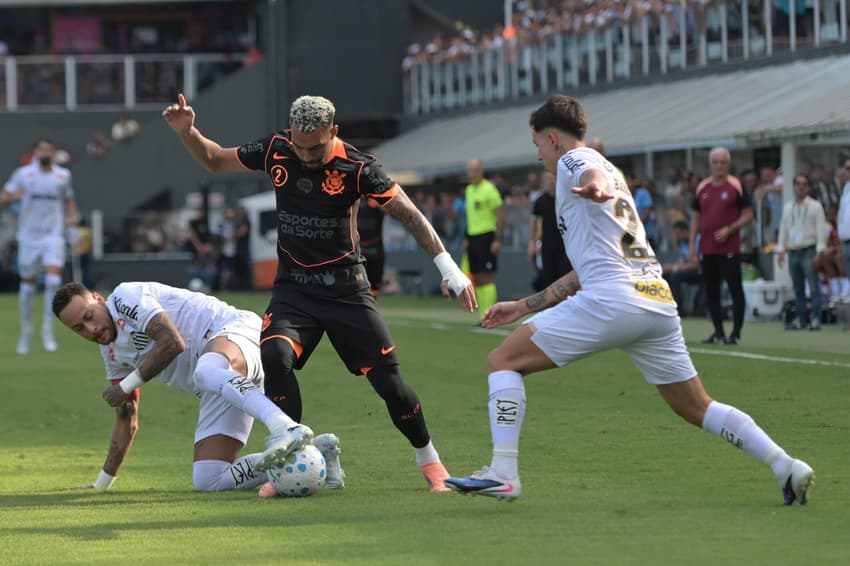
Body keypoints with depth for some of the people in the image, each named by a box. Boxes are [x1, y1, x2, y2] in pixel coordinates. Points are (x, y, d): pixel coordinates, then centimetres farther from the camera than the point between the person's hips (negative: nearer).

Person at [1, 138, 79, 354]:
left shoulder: (63, 175, 6)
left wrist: (71, 217, 2)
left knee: (53, 278, -17)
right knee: (27, 284, 6)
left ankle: (48, 329, -6)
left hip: (54, 235, 0)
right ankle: (26, 330, 24)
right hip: (28, 236, 0)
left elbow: (69, 200, 21)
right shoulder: (23, 174, 0)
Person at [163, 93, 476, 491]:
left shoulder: (355, 167, -15)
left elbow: (409, 215, -13)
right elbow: (214, 160, 10)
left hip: (346, 288, -2)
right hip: (293, 287, 2)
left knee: (387, 380, -6)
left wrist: (447, 267, -19)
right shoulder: (275, 151, -5)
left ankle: (428, 460, 19)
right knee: (274, 355, -26)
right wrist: (186, 131, -8)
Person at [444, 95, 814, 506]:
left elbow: (595, 174, -23)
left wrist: (597, 187, -48)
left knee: (503, 360, -1)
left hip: (611, 301, -9)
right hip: (658, 300, 9)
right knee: (696, 408, 15)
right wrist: (524, 306, 40)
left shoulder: (574, 160, 6)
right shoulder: (610, 171, 33)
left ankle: (503, 473, -11)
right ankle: (787, 467, 4)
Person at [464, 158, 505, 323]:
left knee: (486, 278, -10)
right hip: (473, 237, 8)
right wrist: (467, 239, 18)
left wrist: (497, 240, -18)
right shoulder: (469, 190, 15)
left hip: (486, 237, -8)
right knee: (477, 279, 7)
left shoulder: (489, 190, -10)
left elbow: (501, 216, -12)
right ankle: (483, 316, 10)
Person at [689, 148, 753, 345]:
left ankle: (736, 332, 0)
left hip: (729, 248, -5)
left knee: (735, 288, -5)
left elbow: (747, 215, -3)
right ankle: (718, 332, 14)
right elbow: (696, 217, 16)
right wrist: (692, 243, 8)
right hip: (707, 249, 5)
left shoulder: (736, 186, -2)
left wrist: (729, 229, -16)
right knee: (711, 290, 7)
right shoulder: (702, 188, 11)